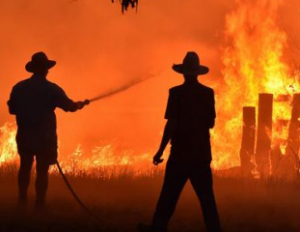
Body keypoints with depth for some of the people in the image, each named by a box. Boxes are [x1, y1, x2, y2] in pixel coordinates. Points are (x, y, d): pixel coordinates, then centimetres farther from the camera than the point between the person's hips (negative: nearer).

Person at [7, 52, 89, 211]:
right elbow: (70, 106, -8)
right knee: (42, 170, 2)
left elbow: (12, 109, 7)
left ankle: (22, 200, 13)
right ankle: (39, 205, 1)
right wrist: (81, 104, 13)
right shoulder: (51, 89, -10)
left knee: (25, 167, 18)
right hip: (45, 137, -3)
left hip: (24, 136, 3)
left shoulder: (19, 87, -1)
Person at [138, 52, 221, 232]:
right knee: (206, 196, 7)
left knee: (169, 194, 7)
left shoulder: (177, 93, -10)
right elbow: (211, 123, 7)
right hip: (202, 153, 3)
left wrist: (161, 150, -8)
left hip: (181, 153, -3)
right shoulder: (208, 93, 1)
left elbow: (171, 124, -14)